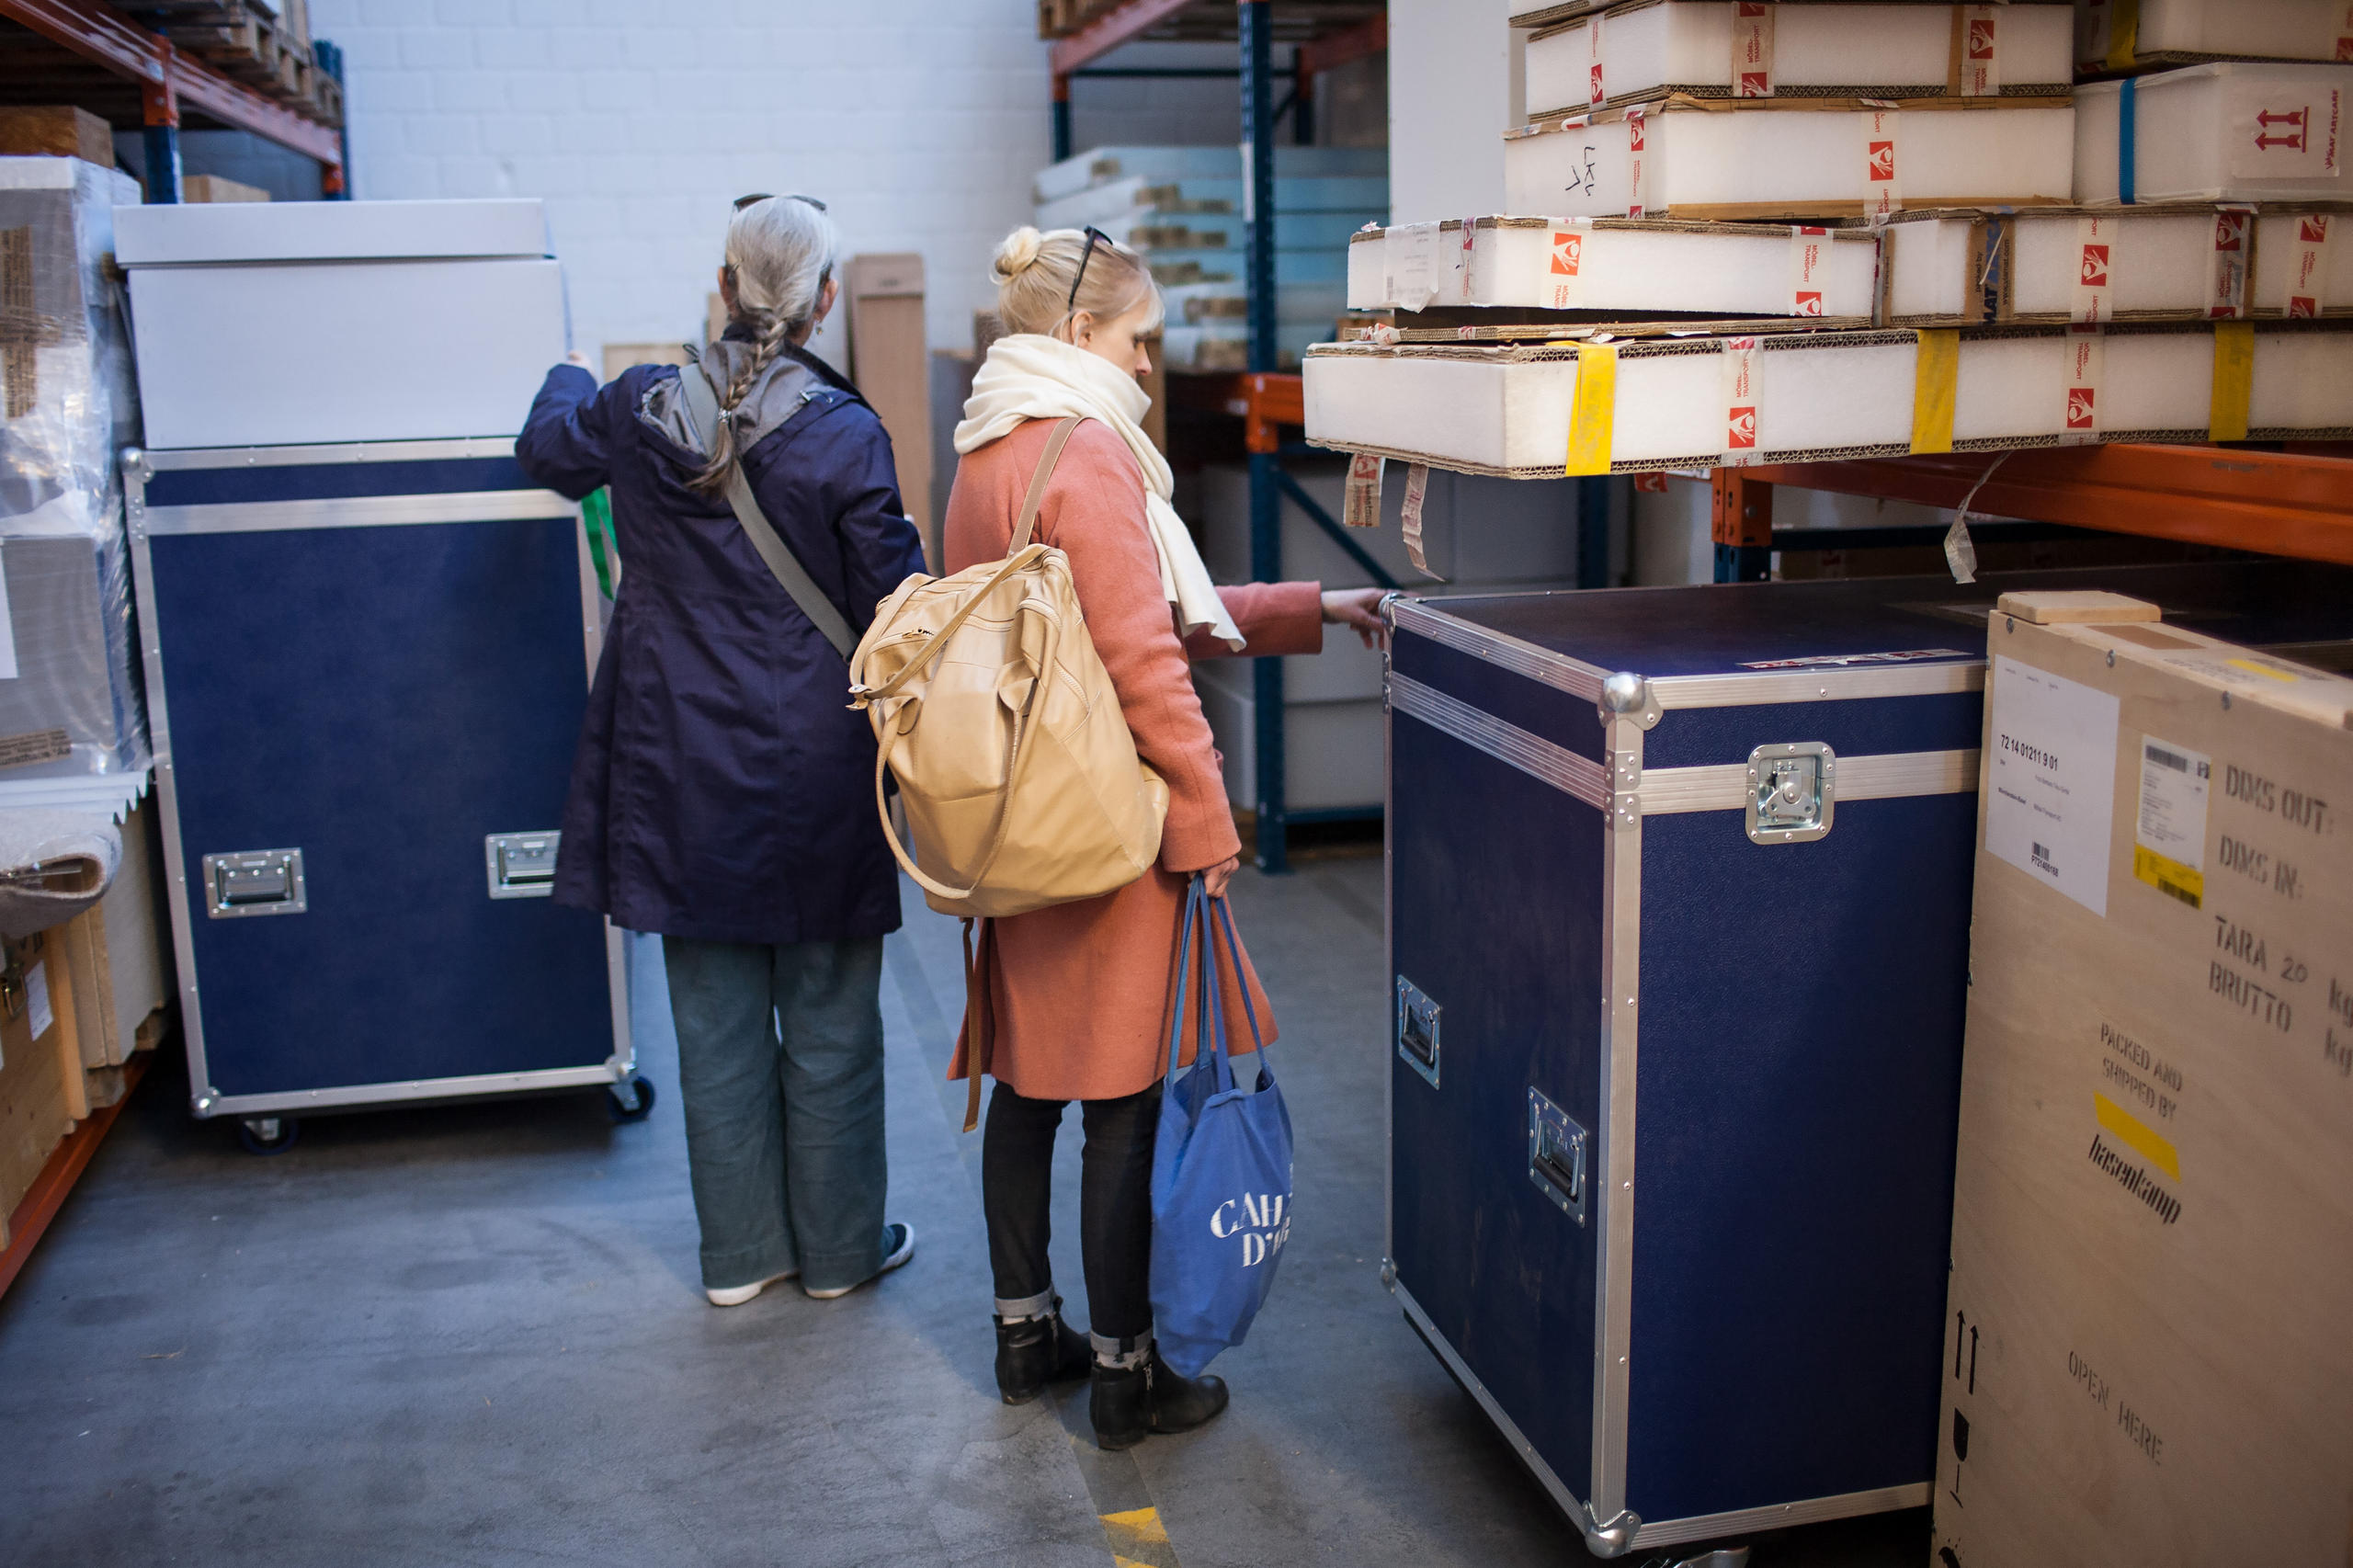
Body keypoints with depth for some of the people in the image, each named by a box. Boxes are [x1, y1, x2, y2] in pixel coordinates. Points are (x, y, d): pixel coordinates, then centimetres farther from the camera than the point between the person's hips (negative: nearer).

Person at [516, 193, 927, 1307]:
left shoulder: (640, 408, -3)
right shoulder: (844, 434, -14)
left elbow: (547, 448, 20)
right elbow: (894, 607, -11)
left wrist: (566, 379, 41)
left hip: (685, 771, 3)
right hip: (815, 776, -3)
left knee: (716, 1022, 14)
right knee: (828, 1024, 11)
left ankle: (739, 1254, 26)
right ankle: (838, 1249, 25)